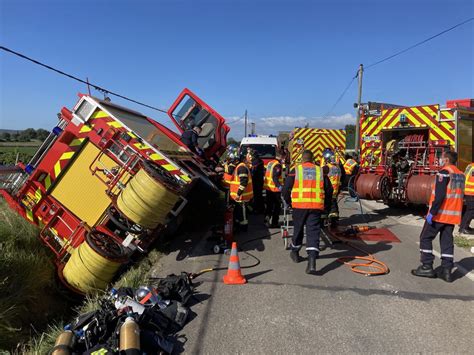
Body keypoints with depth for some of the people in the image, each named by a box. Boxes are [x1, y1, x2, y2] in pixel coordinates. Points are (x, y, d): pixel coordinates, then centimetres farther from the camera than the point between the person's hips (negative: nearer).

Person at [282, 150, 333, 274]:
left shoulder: (295, 170, 4)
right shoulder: (320, 171, 10)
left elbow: (286, 189, 2)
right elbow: (329, 190, 13)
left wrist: (288, 201, 19)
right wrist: (324, 203, 26)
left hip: (299, 205, 0)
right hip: (316, 206, 1)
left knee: (298, 229, 18)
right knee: (313, 232, -1)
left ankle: (295, 252, 37)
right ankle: (312, 262, -12)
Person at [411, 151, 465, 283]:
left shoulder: (444, 172, -13)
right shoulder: (461, 174, 12)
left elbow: (440, 195, -21)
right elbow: (459, 195, 16)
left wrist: (432, 212, -18)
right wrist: (455, 211, 22)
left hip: (440, 213, -7)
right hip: (453, 214, 7)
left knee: (426, 238, 4)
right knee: (447, 241, 10)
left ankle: (427, 267, 5)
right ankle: (446, 270, 11)